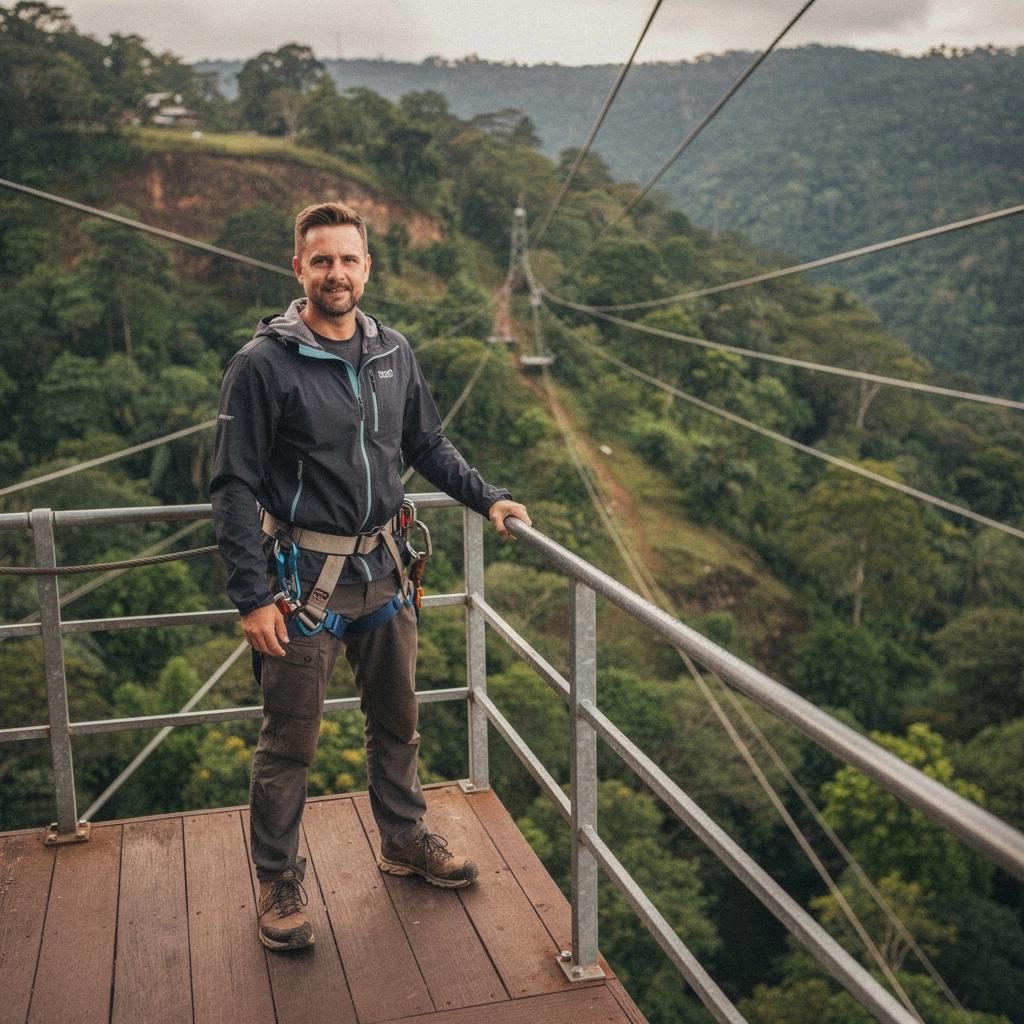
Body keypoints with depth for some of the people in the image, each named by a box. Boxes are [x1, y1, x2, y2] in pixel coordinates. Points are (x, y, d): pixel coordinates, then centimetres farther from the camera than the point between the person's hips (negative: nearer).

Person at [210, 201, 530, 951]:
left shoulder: (393, 353, 4)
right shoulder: (265, 364, -12)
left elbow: (428, 445, 16)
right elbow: (235, 487, -12)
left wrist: (487, 498, 4)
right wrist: (252, 597, -17)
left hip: (383, 571, 5)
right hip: (304, 579, -5)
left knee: (398, 720, 19)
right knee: (290, 741, 5)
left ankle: (405, 840, 39)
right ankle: (279, 881, 23)